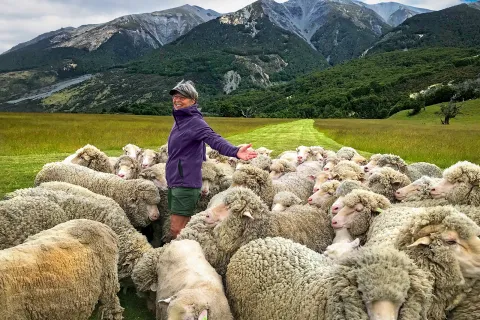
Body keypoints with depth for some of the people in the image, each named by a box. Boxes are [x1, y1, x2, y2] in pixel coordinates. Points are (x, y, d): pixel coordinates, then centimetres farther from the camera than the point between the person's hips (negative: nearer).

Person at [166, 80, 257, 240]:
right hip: (174, 181, 9)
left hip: (186, 183, -9)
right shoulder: (179, 119, 12)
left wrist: (235, 151, -50)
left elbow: (214, 139, -31)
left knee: (177, 231, -6)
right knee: (177, 227, 17)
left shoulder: (195, 122, -15)